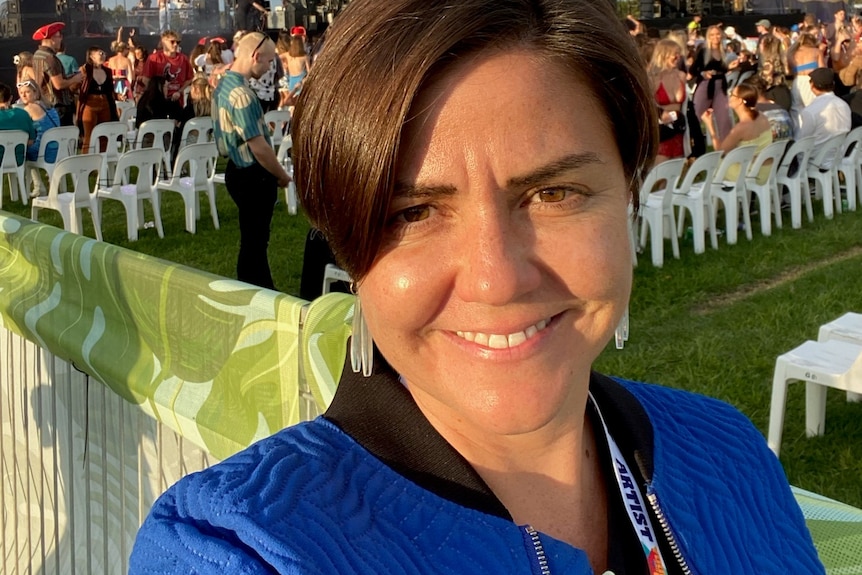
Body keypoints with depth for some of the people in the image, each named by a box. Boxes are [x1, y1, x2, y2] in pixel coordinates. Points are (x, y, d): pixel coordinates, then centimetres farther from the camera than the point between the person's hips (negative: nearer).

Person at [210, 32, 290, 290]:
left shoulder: (224, 85, 7)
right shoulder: (241, 94, -24)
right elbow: (259, 147, -24)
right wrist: (282, 176, -9)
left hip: (237, 170, 10)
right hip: (253, 176, -10)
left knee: (255, 237, 20)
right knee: (253, 242, 2)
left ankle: (263, 290, 32)